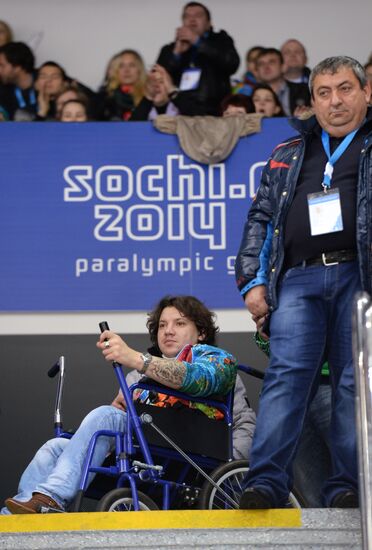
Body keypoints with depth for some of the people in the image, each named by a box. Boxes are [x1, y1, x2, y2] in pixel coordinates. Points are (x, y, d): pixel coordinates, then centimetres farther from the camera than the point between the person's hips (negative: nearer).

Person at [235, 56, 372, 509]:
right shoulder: (288, 155, 24)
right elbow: (260, 219, 22)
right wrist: (253, 280, 9)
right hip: (298, 280, 2)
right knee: (286, 375, -12)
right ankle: (266, 482, -19)